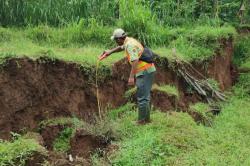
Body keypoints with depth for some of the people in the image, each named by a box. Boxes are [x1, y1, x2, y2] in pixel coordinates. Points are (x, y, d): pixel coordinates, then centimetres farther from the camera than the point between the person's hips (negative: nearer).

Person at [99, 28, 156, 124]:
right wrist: (110, 52, 33)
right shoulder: (128, 41, 14)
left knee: (142, 97, -6)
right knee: (145, 95, 16)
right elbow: (121, 47, 37)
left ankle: (142, 121, -1)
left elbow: (135, 61, -28)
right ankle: (146, 119, 24)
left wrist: (131, 77, -32)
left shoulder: (130, 45, -17)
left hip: (144, 72, -10)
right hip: (149, 70, 10)